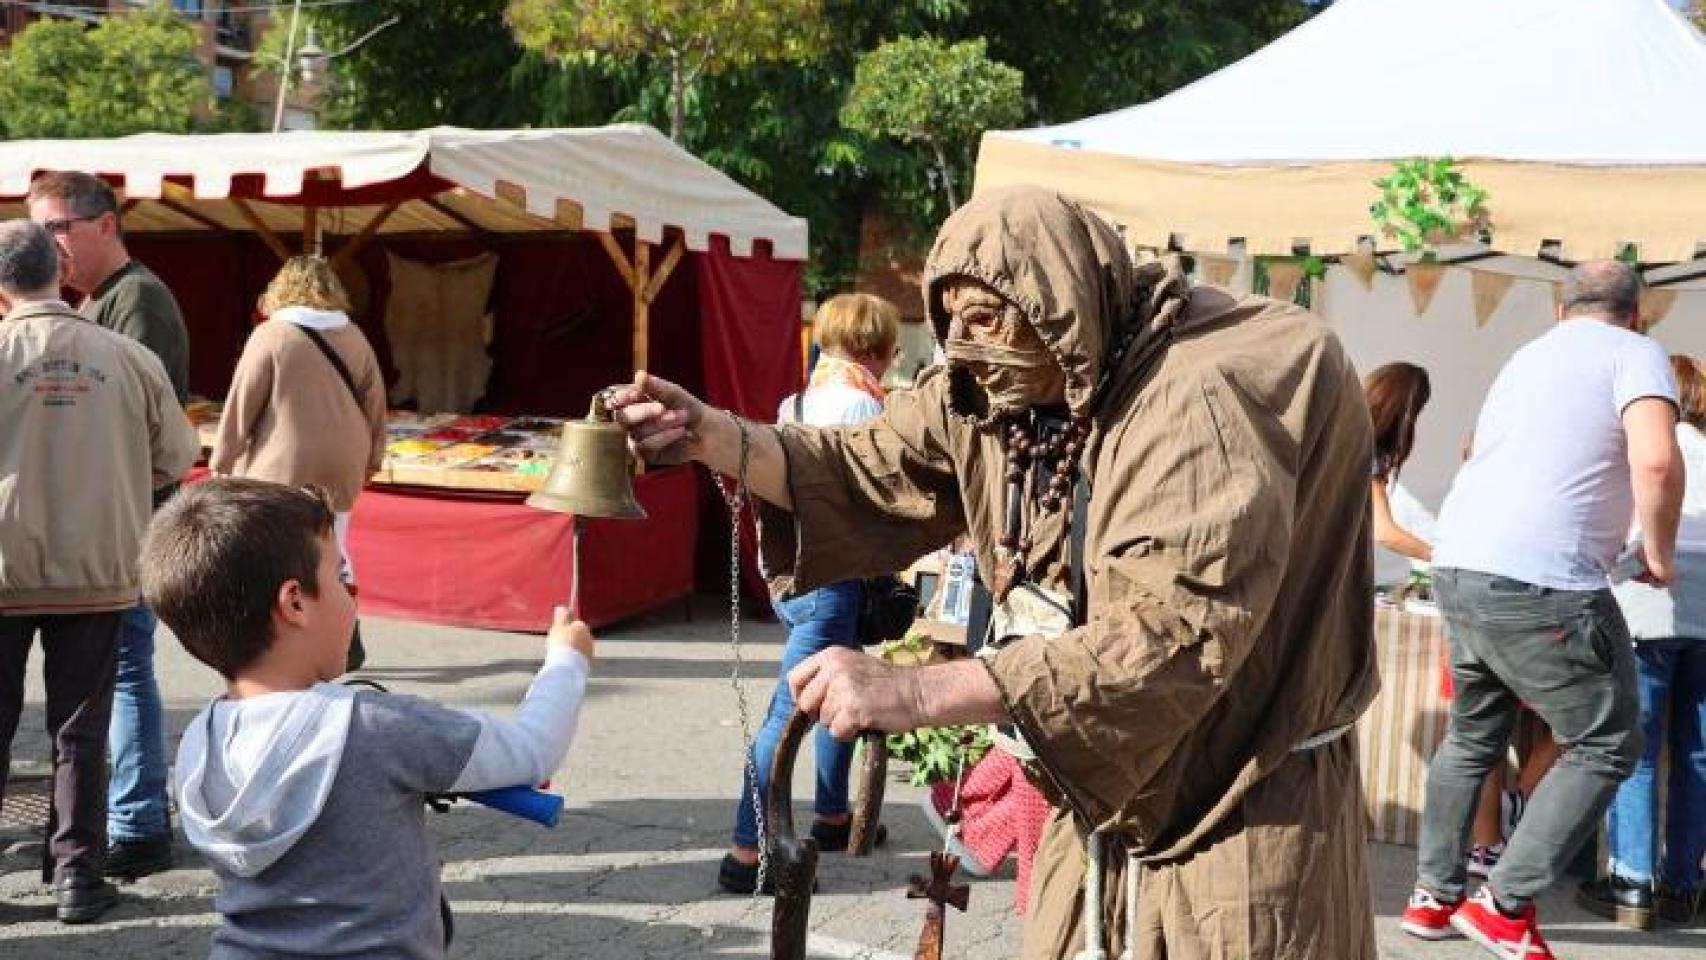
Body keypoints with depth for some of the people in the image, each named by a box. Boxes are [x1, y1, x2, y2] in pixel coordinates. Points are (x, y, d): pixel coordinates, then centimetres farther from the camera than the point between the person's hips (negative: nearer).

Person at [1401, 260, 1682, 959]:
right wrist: (1659, 551, -1)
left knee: (1473, 737, 24)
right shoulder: (1635, 354, 1)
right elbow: (1655, 461, -17)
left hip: (1458, 568, 8)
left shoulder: (1526, 357, 23)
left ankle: (1433, 898, 30)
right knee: (1606, 745, 8)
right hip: (1540, 584, -7)